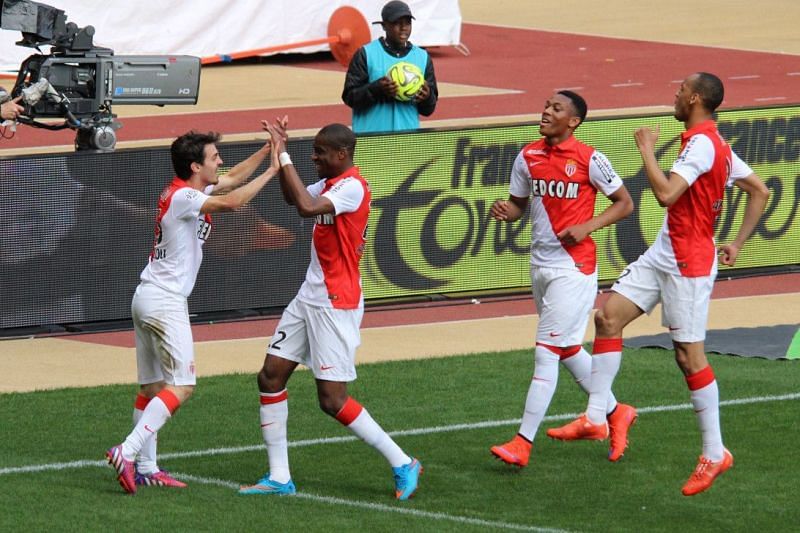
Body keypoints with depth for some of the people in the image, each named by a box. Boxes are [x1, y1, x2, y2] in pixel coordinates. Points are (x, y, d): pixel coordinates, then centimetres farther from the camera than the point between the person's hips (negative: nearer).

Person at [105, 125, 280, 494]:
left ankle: (145, 468, 13)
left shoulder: (184, 191, 12)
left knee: (153, 387, 11)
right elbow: (230, 202, -32)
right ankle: (128, 452, -21)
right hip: (165, 302, -10)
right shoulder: (183, 197, -17)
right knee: (180, 387, -13)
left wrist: (268, 149, 15)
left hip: (147, 298, 10)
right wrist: (272, 171, -23)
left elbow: (232, 178, 24)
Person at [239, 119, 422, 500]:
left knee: (332, 400, -10)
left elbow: (307, 207, -34)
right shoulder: (329, 184, 10)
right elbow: (293, 198, 28)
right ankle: (279, 478, 11)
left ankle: (402, 465, 2)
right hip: (309, 297, 10)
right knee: (271, 376, 6)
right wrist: (280, 151, 14)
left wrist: (284, 157, -27)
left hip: (336, 304, -10)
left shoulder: (352, 187, -19)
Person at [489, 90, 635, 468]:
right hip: (540, 264, 7)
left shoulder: (588, 159, -10)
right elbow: (519, 204, 16)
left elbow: (624, 203, -1)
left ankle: (523, 443, -10)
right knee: (567, 350, 16)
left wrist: (587, 227, -15)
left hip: (574, 265, -7)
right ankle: (615, 413, 35)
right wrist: (504, 211, -8)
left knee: (546, 351, -9)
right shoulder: (529, 157, 6)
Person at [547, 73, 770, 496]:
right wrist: (737, 244, 17)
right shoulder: (715, 144, 13)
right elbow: (760, 192, 19)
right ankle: (595, 417, 6)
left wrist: (647, 149, -16)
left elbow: (666, 193, -29)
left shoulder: (702, 143, -18)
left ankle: (714, 453, 3)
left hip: (688, 262, -10)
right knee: (608, 315, 4)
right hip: (663, 255, 10)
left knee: (689, 356, -5)